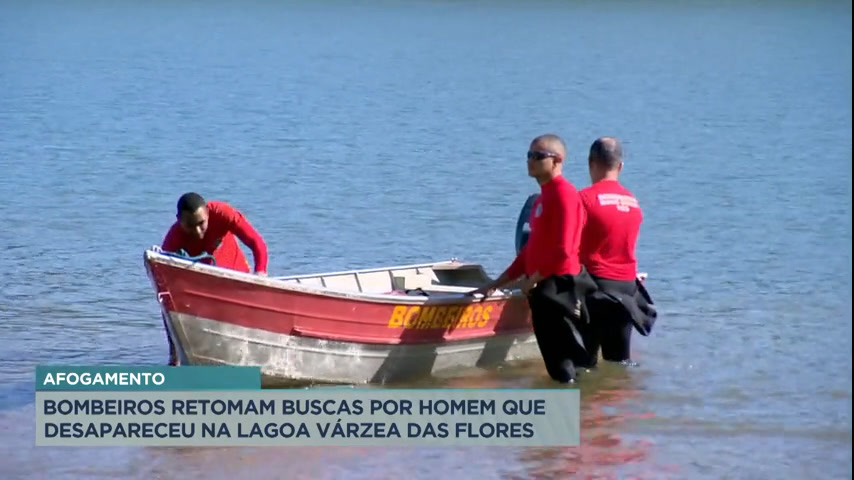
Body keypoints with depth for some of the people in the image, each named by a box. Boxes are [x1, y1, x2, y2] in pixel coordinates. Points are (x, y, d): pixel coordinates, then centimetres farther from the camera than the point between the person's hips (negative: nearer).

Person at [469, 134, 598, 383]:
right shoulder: (545, 196, 18)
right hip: (543, 289, 10)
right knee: (556, 365, 11)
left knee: (566, 366, -10)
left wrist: (532, 280, -10)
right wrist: (497, 283, 21)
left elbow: (563, 250, -20)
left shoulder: (564, 194, -12)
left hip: (558, 289, -10)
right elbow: (533, 247, 23)